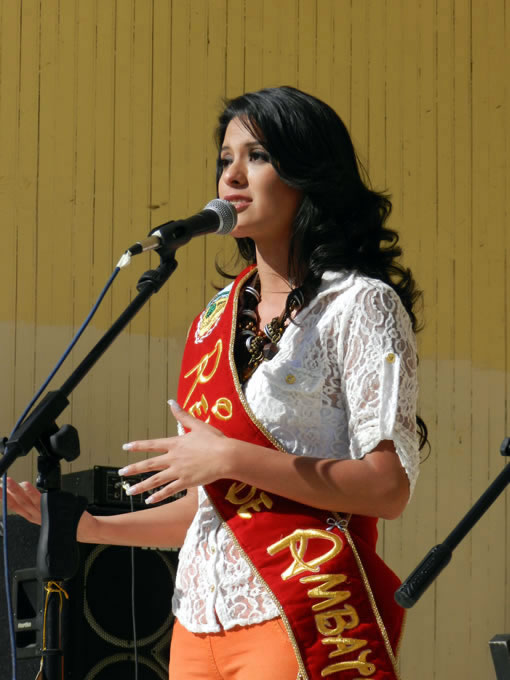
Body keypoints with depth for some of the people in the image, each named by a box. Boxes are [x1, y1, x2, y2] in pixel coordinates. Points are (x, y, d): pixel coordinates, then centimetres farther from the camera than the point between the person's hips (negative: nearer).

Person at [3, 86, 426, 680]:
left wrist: (232, 458, -15)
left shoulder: (359, 306, -4)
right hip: (201, 621, 6)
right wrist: (90, 527, 11)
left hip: (302, 623, -6)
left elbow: (390, 487, -14)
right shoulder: (216, 317, 15)